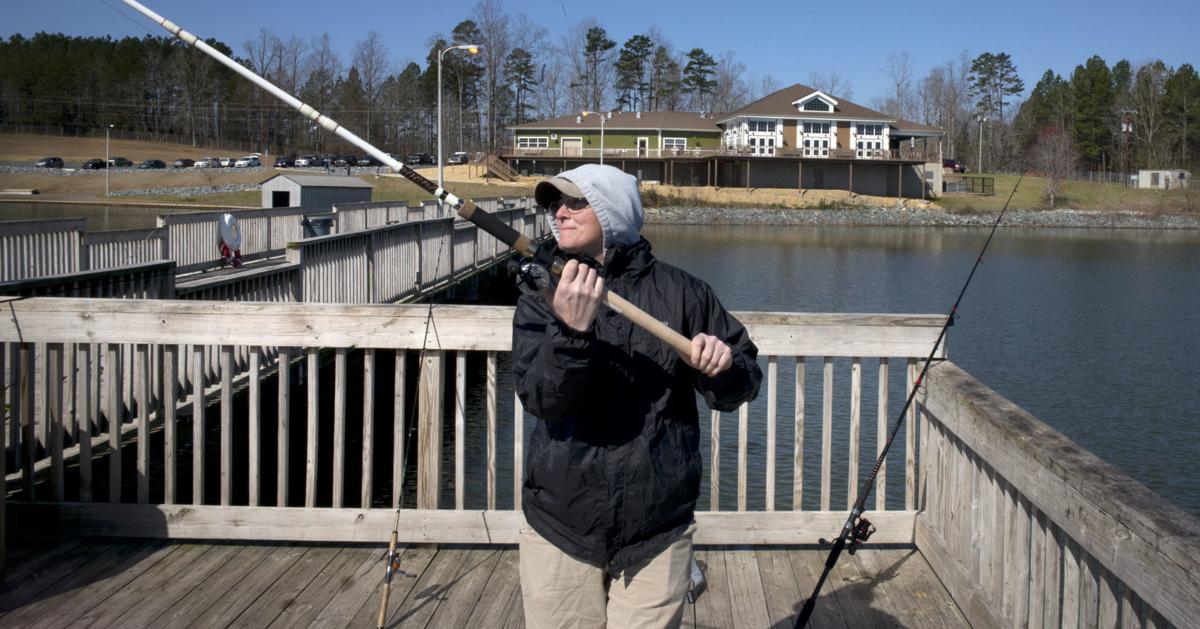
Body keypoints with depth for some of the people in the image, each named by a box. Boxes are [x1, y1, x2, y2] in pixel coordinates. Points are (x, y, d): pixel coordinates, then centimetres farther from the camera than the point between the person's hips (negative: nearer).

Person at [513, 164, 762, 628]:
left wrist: (723, 367, -17)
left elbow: (740, 387, 5)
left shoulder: (677, 293, -1)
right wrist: (570, 331, -28)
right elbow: (542, 400, -12)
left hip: (655, 533, -1)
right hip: (559, 531, 1)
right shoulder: (539, 302, 2)